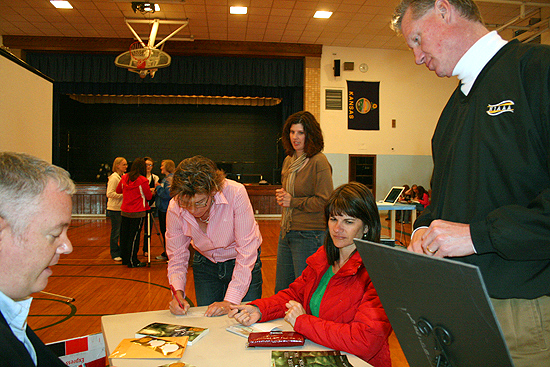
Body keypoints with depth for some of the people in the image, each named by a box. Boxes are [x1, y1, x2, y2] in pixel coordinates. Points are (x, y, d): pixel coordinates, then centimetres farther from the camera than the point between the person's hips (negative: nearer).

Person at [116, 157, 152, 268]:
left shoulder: (124, 177, 3)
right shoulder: (143, 180, -13)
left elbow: (118, 190, 17)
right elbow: (148, 196, -5)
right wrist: (151, 191, 15)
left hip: (124, 211, 6)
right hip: (137, 213, -6)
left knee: (124, 235, 13)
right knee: (134, 236, 0)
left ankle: (124, 259, 24)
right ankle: (132, 261, 5)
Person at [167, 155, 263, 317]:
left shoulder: (235, 193, -34)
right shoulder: (175, 209, -22)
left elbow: (246, 251, -31)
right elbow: (176, 258, -11)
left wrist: (230, 301, -34)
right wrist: (178, 292, -29)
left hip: (243, 265, -2)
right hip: (205, 265, 3)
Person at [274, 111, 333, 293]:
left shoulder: (318, 162, -13)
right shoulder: (289, 160, 11)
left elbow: (324, 202, -17)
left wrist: (292, 202, -13)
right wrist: (281, 196, 3)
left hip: (309, 235, -8)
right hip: (286, 232, 8)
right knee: (281, 291, 16)